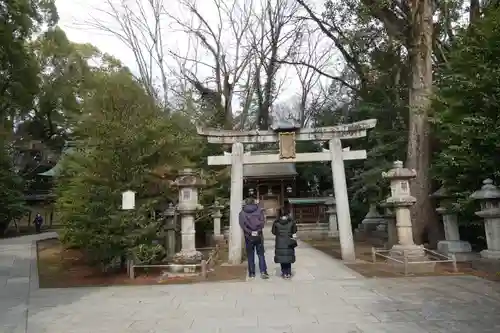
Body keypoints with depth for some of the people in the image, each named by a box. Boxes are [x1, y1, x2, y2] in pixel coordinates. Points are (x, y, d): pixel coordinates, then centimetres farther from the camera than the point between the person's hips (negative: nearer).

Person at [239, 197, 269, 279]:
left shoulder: (242, 212, -1)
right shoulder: (259, 210, 0)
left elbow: (242, 224, -10)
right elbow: (263, 221, -8)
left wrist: (249, 232, -6)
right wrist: (258, 230, -2)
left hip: (248, 236, 0)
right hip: (259, 235, 0)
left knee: (250, 255, 9)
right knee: (261, 254, 9)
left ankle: (252, 273, 12)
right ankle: (263, 271, 1)